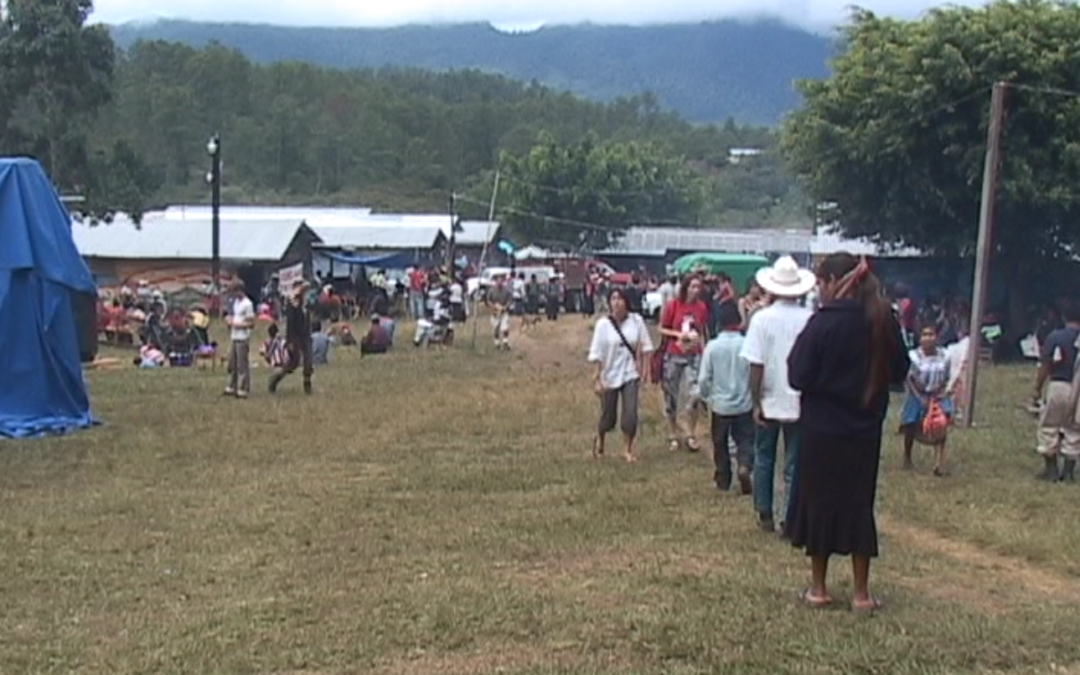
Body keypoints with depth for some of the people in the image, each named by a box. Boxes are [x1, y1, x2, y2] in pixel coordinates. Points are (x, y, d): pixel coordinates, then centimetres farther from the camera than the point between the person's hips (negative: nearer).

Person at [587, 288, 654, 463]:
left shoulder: (636, 320, -9)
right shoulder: (603, 324, -12)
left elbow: (644, 346, 2)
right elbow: (596, 354, -10)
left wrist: (645, 367, 0)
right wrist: (597, 378, -11)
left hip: (630, 374, 1)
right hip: (609, 376, -1)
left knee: (631, 413, -7)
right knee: (608, 415, 10)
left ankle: (628, 450, 12)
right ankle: (599, 440, 41)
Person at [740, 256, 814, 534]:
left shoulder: (762, 318, -11)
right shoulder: (810, 320, -9)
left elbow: (756, 366, -11)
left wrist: (756, 402, -4)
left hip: (770, 402, 0)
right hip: (800, 403, 0)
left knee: (763, 460, 17)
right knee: (794, 465, 8)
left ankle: (765, 515, 24)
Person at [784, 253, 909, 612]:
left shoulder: (824, 322, -16)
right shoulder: (883, 320, -2)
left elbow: (798, 377, -16)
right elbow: (899, 370, 8)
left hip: (823, 428, -4)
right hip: (866, 429, 4)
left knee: (819, 502, 10)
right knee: (859, 504, 13)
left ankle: (818, 588, 18)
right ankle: (862, 593, 17)